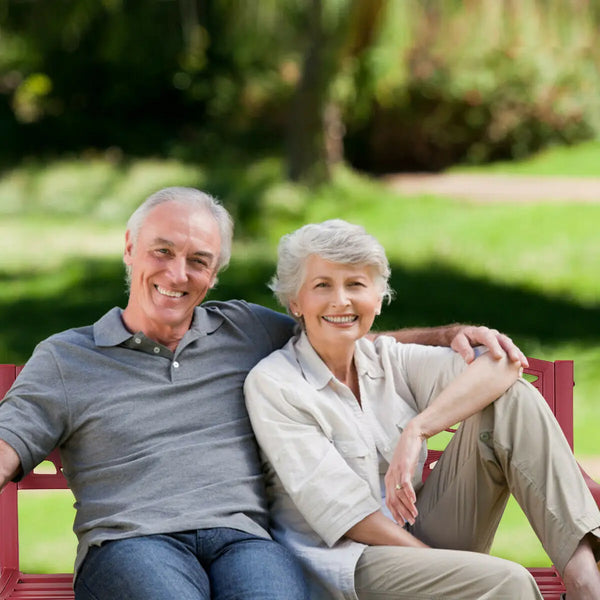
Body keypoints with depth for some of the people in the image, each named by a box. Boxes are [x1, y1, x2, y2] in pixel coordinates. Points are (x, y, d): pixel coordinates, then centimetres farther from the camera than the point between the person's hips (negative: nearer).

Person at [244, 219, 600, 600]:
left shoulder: (388, 359, 9)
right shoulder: (271, 384, -6)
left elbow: (501, 365, -9)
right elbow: (342, 510, -13)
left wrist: (416, 432, -26)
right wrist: (442, 564, -19)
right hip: (345, 562, -6)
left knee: (513, 399, -13)